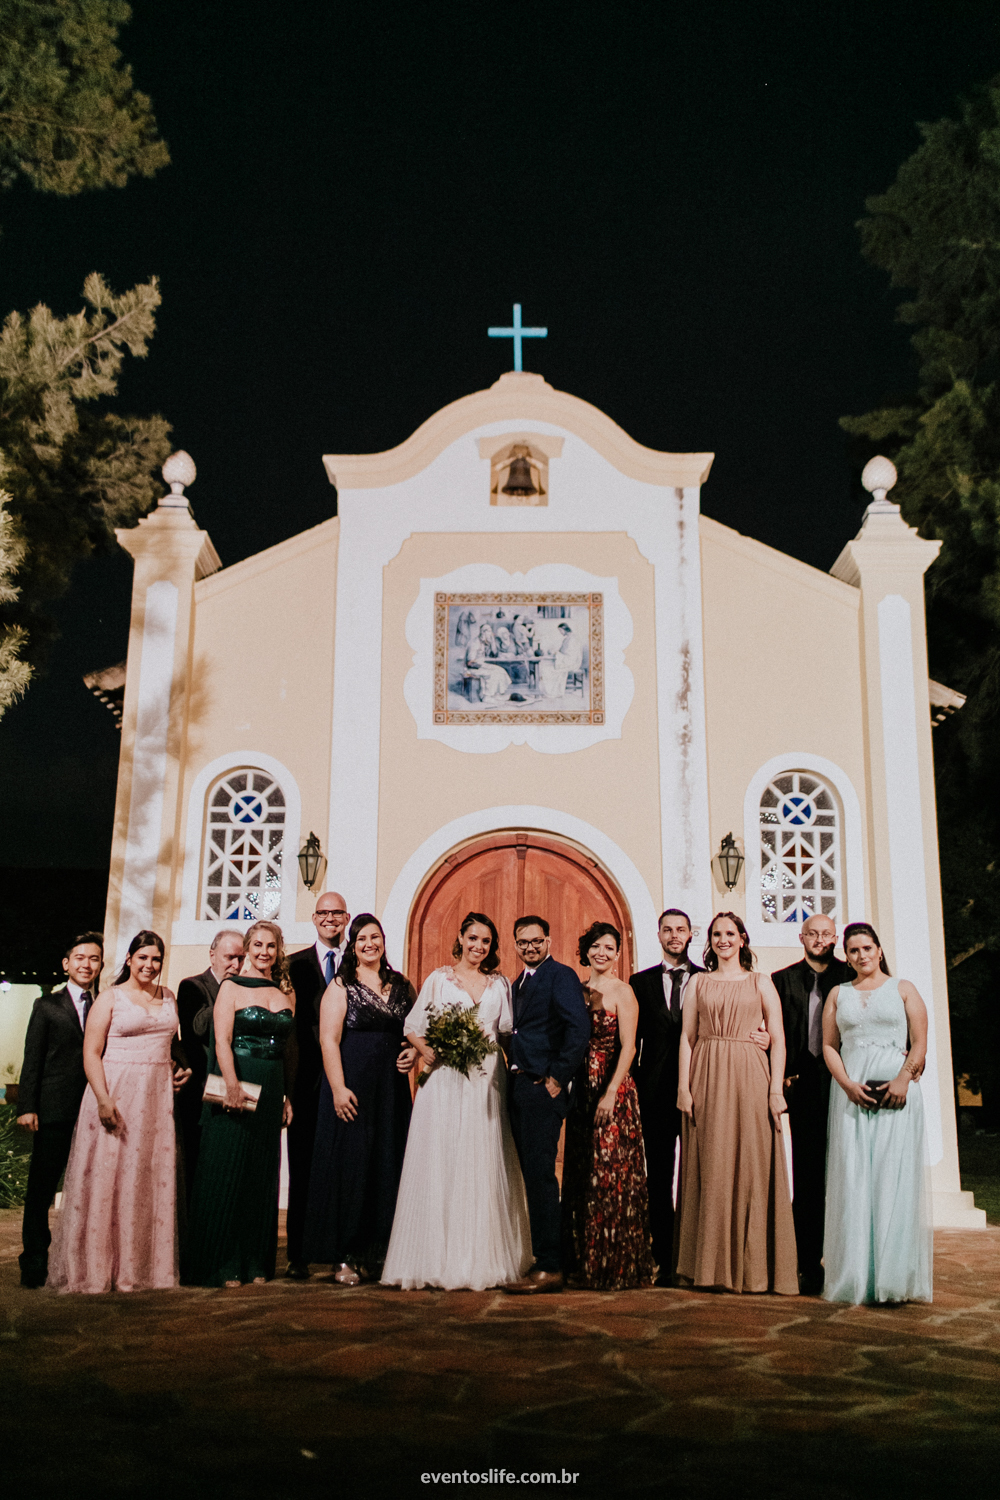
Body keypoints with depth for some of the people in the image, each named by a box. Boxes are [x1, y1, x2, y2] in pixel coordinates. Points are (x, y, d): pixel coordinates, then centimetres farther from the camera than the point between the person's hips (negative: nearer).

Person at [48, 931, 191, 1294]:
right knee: (106, 1179, -2)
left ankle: (142, 1267, 16)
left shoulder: (168, 998, 14)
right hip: (116, 1095, -5)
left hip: (157, 1099, 5)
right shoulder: (110, 998, -2)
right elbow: (91, 1053, -8)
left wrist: (179, 1070, 5)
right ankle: (96, 1270, 9)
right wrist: (103, 1100, -19)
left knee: (153, 1181, 6)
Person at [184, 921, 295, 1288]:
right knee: (226, 1172, -1)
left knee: (262, 1176, 9)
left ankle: (255, 1262, 17)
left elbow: (289, 1047, 13)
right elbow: (222, 1040, -11)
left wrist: (289, 1094, 7)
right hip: (236, 1085, -5)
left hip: (271, 1090, 5)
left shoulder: (287, 993, 11)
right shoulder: (231, 987, -2)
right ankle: (223, 1265, 7)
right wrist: (232, 1084, -24)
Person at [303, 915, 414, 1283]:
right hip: (353, 1086, -5)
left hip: (392, 1087, 5)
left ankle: (378, 1252, 16)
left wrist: (414, 1050, 0)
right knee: (350, 1163, -2)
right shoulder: (341, 986, -3)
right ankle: (344, 1257, 5)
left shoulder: (401, 985, 11)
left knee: (389, 1165, 6)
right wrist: (338, 1088, -18)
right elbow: (329, 1040, -10)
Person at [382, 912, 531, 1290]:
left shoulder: (499, 984, 14)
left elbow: (507, 1031, 13)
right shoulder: (438, 979, 7)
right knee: (440, 1164, -4)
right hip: (445, 1083, -2)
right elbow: (412, 1026, 6)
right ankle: (439, 1257, 2)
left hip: (486, 1083, 2)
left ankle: (483, 1258, 8)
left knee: (484, 1167, 1)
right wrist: (427, 1051, -11)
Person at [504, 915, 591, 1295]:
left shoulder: (561, 976, -7)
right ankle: (541, 1259, 19)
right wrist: (513, 1077, 10)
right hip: (519, 1089, 9)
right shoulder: (519, 984, 20)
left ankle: (549, 1268, -5)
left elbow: (580, 1026, -18)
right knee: (532, 1175, 11)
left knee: (540, 1175, -9)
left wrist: (557, 1077, -17)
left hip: (543, 1089, -9)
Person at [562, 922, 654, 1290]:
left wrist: (610, 1093, -19)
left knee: (610, 1175, -4)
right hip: (582, 1090, 7)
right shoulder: (578, 991, 12)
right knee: (581, 1175, 10)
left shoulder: (622, 991, -6)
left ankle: (615, 1266, 6)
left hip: (612, 1090, -6)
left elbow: (628, 1047, -12)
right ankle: (584, 1262, 20)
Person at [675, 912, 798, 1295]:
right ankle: (712, 1264, 10)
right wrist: (683, 1087, -4)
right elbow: (687, 1037, 6)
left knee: (753, 1169, -1)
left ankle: (754, 1265, 7)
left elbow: (778, 1038, 3)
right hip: (706, 1080, 1)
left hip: (749, 1078, -1)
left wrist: (776, 1089, -7)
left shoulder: (760, 983, 8)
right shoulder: (698, 983, 12)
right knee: (710, 1170, 2)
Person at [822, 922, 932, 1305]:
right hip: (851, 1091, 2)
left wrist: (903, 1079, -14)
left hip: (896, 1090, -2)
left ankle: (896, 1277, -3)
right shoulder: (838, 994, 16)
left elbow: (919, 1043, 3)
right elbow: (829, 1045, 9)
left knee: (895, 1175, -7)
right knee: (852, 1177, -3)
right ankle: (857, 1276, 1)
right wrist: (848, 1084, -7)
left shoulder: (903, 989, 10)